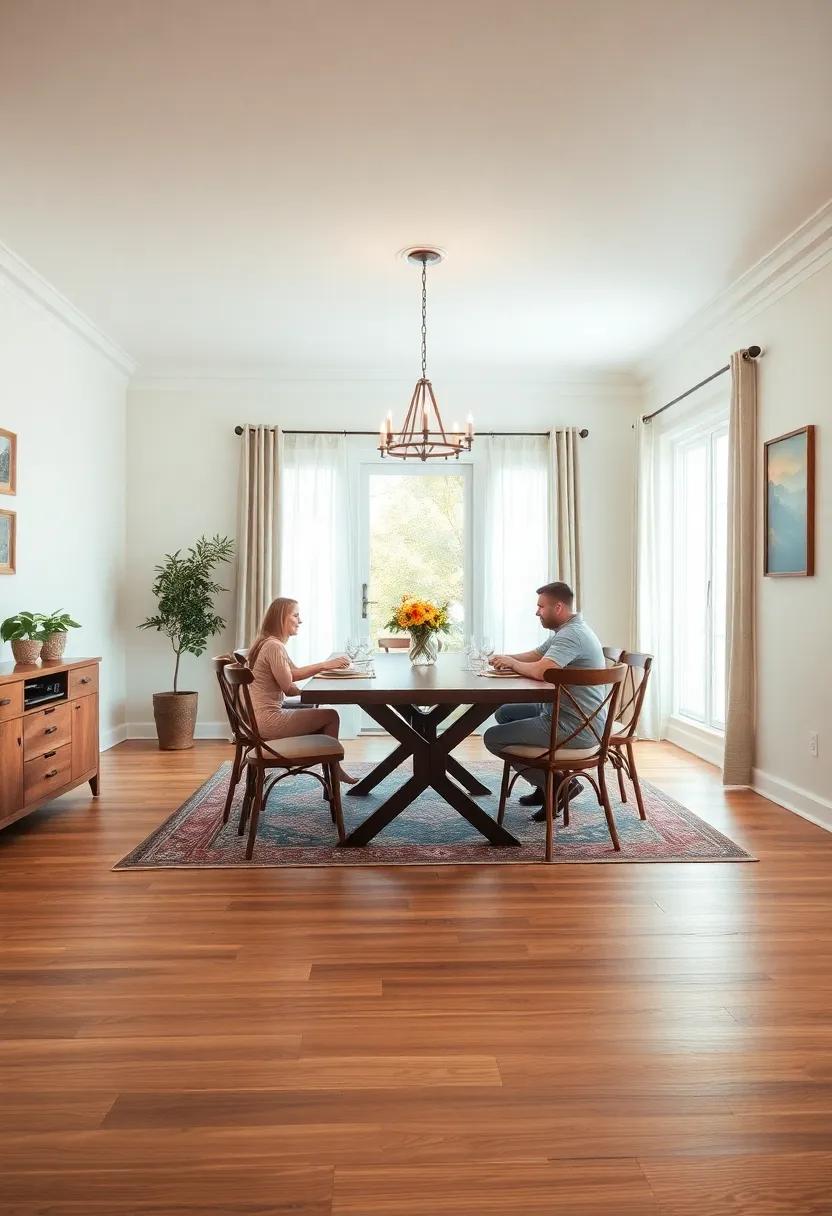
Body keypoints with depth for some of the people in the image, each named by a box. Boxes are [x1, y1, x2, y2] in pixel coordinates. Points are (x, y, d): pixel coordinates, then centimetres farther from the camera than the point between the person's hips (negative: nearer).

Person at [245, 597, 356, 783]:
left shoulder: (268, 643, 12)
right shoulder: (274, 646, -20)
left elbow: (293, 673, 13)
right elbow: (289, 688, -17)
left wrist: (326, 664, 4)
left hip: (262, 718, 11)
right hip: (268, 721, -10)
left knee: (320, 711, 22)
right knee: (331, 716, 0)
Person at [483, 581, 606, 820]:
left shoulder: (571, 635, -21)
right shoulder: (567, 631, 13)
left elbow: (541, 670, -35)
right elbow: (535, 655, 20)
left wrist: (513, 663, -16)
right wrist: (508, 658, 0)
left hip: (574, 728, -11)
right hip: (562, 713, 11)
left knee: (493, 738, -7)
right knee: (505, 713, 22)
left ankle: (558, 785, 1)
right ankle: (546, 784, 21)